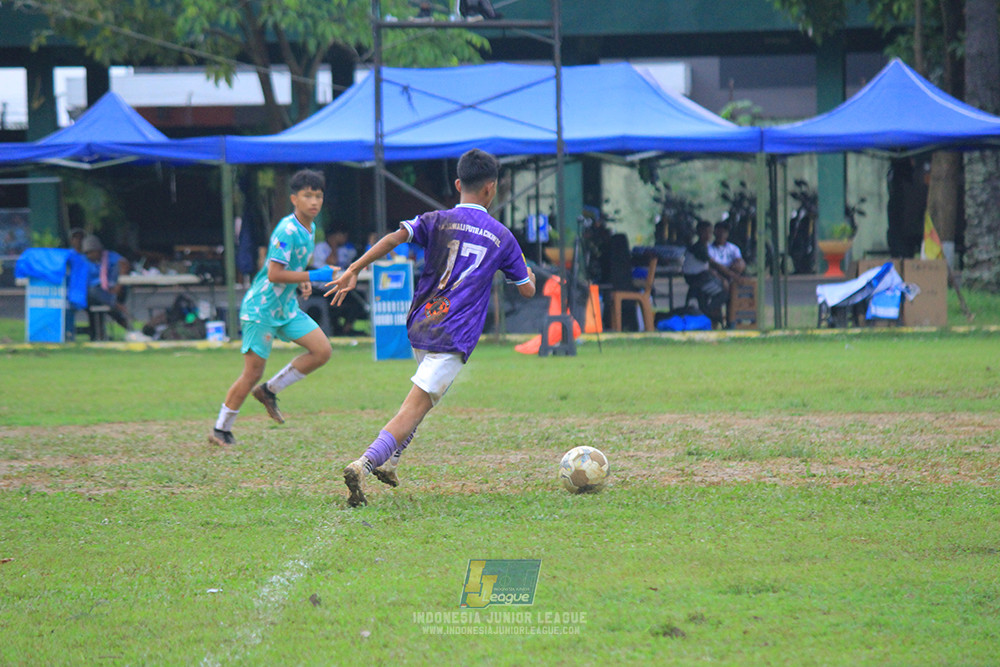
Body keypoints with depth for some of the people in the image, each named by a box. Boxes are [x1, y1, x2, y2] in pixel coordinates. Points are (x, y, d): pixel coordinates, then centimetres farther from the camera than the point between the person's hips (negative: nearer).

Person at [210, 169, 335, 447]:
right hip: (261, 308, -8)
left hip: (287, 307, 8)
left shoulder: (310, 228, 8)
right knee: (253, 372, -5)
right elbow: (275, 274, -25)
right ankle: (221, 429, 10)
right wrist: (314, 276, -24)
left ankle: (269, 390, 10)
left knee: (322, 351, -4)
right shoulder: (287, 231, -21)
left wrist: (304, 282, 4)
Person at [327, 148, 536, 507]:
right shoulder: (502, 237, 6)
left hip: (419, 326, 5)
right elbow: (527, 290, 15)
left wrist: (353, 271, -13)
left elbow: (394, 238, -10)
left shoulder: (437, 221, 7)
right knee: (413, 409, -12)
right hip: (454, 338, -5)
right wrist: (528, 272, 38)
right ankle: (363, 464, -31)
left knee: (422, 399, 30)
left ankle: (388, 462, 24)